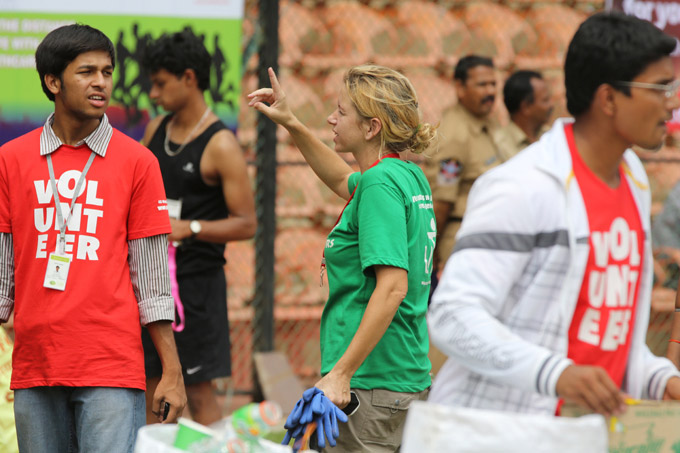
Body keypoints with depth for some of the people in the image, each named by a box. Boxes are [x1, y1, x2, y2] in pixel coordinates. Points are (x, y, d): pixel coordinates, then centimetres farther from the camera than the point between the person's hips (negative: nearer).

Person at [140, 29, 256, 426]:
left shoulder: (221, 146, -13)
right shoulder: (156, 129, 9)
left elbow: (246, 224, -15)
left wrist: (189, 228, -26)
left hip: (196, 280, -7)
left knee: (198, 390, -4)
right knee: (150, 386, 10)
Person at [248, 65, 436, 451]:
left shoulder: (381, 183, -15)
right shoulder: (410, 176, 12)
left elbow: (393, 286, -24)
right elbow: (343, 180, 35)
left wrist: (341, 373, -25)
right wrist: (292, 124, 27)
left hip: (372, 386, -10)